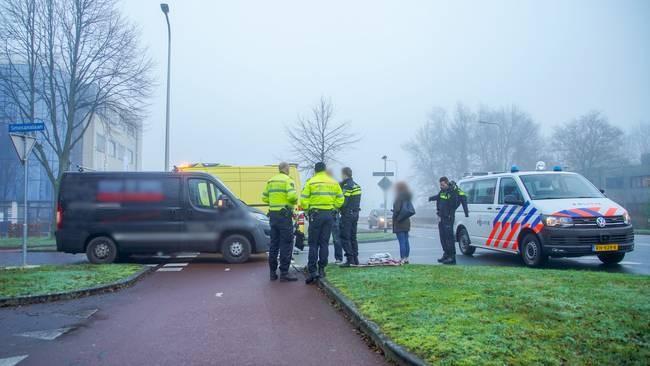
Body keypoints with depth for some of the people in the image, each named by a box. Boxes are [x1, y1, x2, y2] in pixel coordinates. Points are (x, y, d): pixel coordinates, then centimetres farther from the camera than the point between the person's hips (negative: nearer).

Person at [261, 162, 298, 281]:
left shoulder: (270, 181, 14)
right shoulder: (288, 180, -7)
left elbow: (264, 198, 14)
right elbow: (292, 196, -21)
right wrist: (295, 200, -1)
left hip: (273, 214, 7)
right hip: (285, 215, -7)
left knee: (274, 244, 12)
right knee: (286, 244, -3)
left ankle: (273, 272, 17)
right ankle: (284, 273, -5)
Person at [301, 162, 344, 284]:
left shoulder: (310, 182, -3)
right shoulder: (334, 183, 8)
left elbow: (304, 201, -8)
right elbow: (340, 200, 6)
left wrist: (307, 210, 9)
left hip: (316, 214, -3)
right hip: (329, 215, 3)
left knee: (313, 244, 0)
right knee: (324, 243, 10)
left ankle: (312, 270, -7)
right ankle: (321, 269, 11)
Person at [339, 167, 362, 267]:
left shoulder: (347, 186, -15)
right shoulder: (356, 186, 14)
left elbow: (343, 202, -20)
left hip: (347, 214, -9)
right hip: (355, 213, 9)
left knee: (345, 237, -5)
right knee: (353, 237, 14)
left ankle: (350, 259, -8)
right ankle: (355, 258, 17)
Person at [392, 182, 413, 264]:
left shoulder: (399, 197, -15)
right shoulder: (407, 197, 11)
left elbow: (397, 209, -22)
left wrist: (394, 217, -5)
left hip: (399, 223, -9)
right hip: (406, 222, 9)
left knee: (401, 242, -7)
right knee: (406, 241, 12)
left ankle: (402, 259, -6)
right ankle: (406, 258, 17)